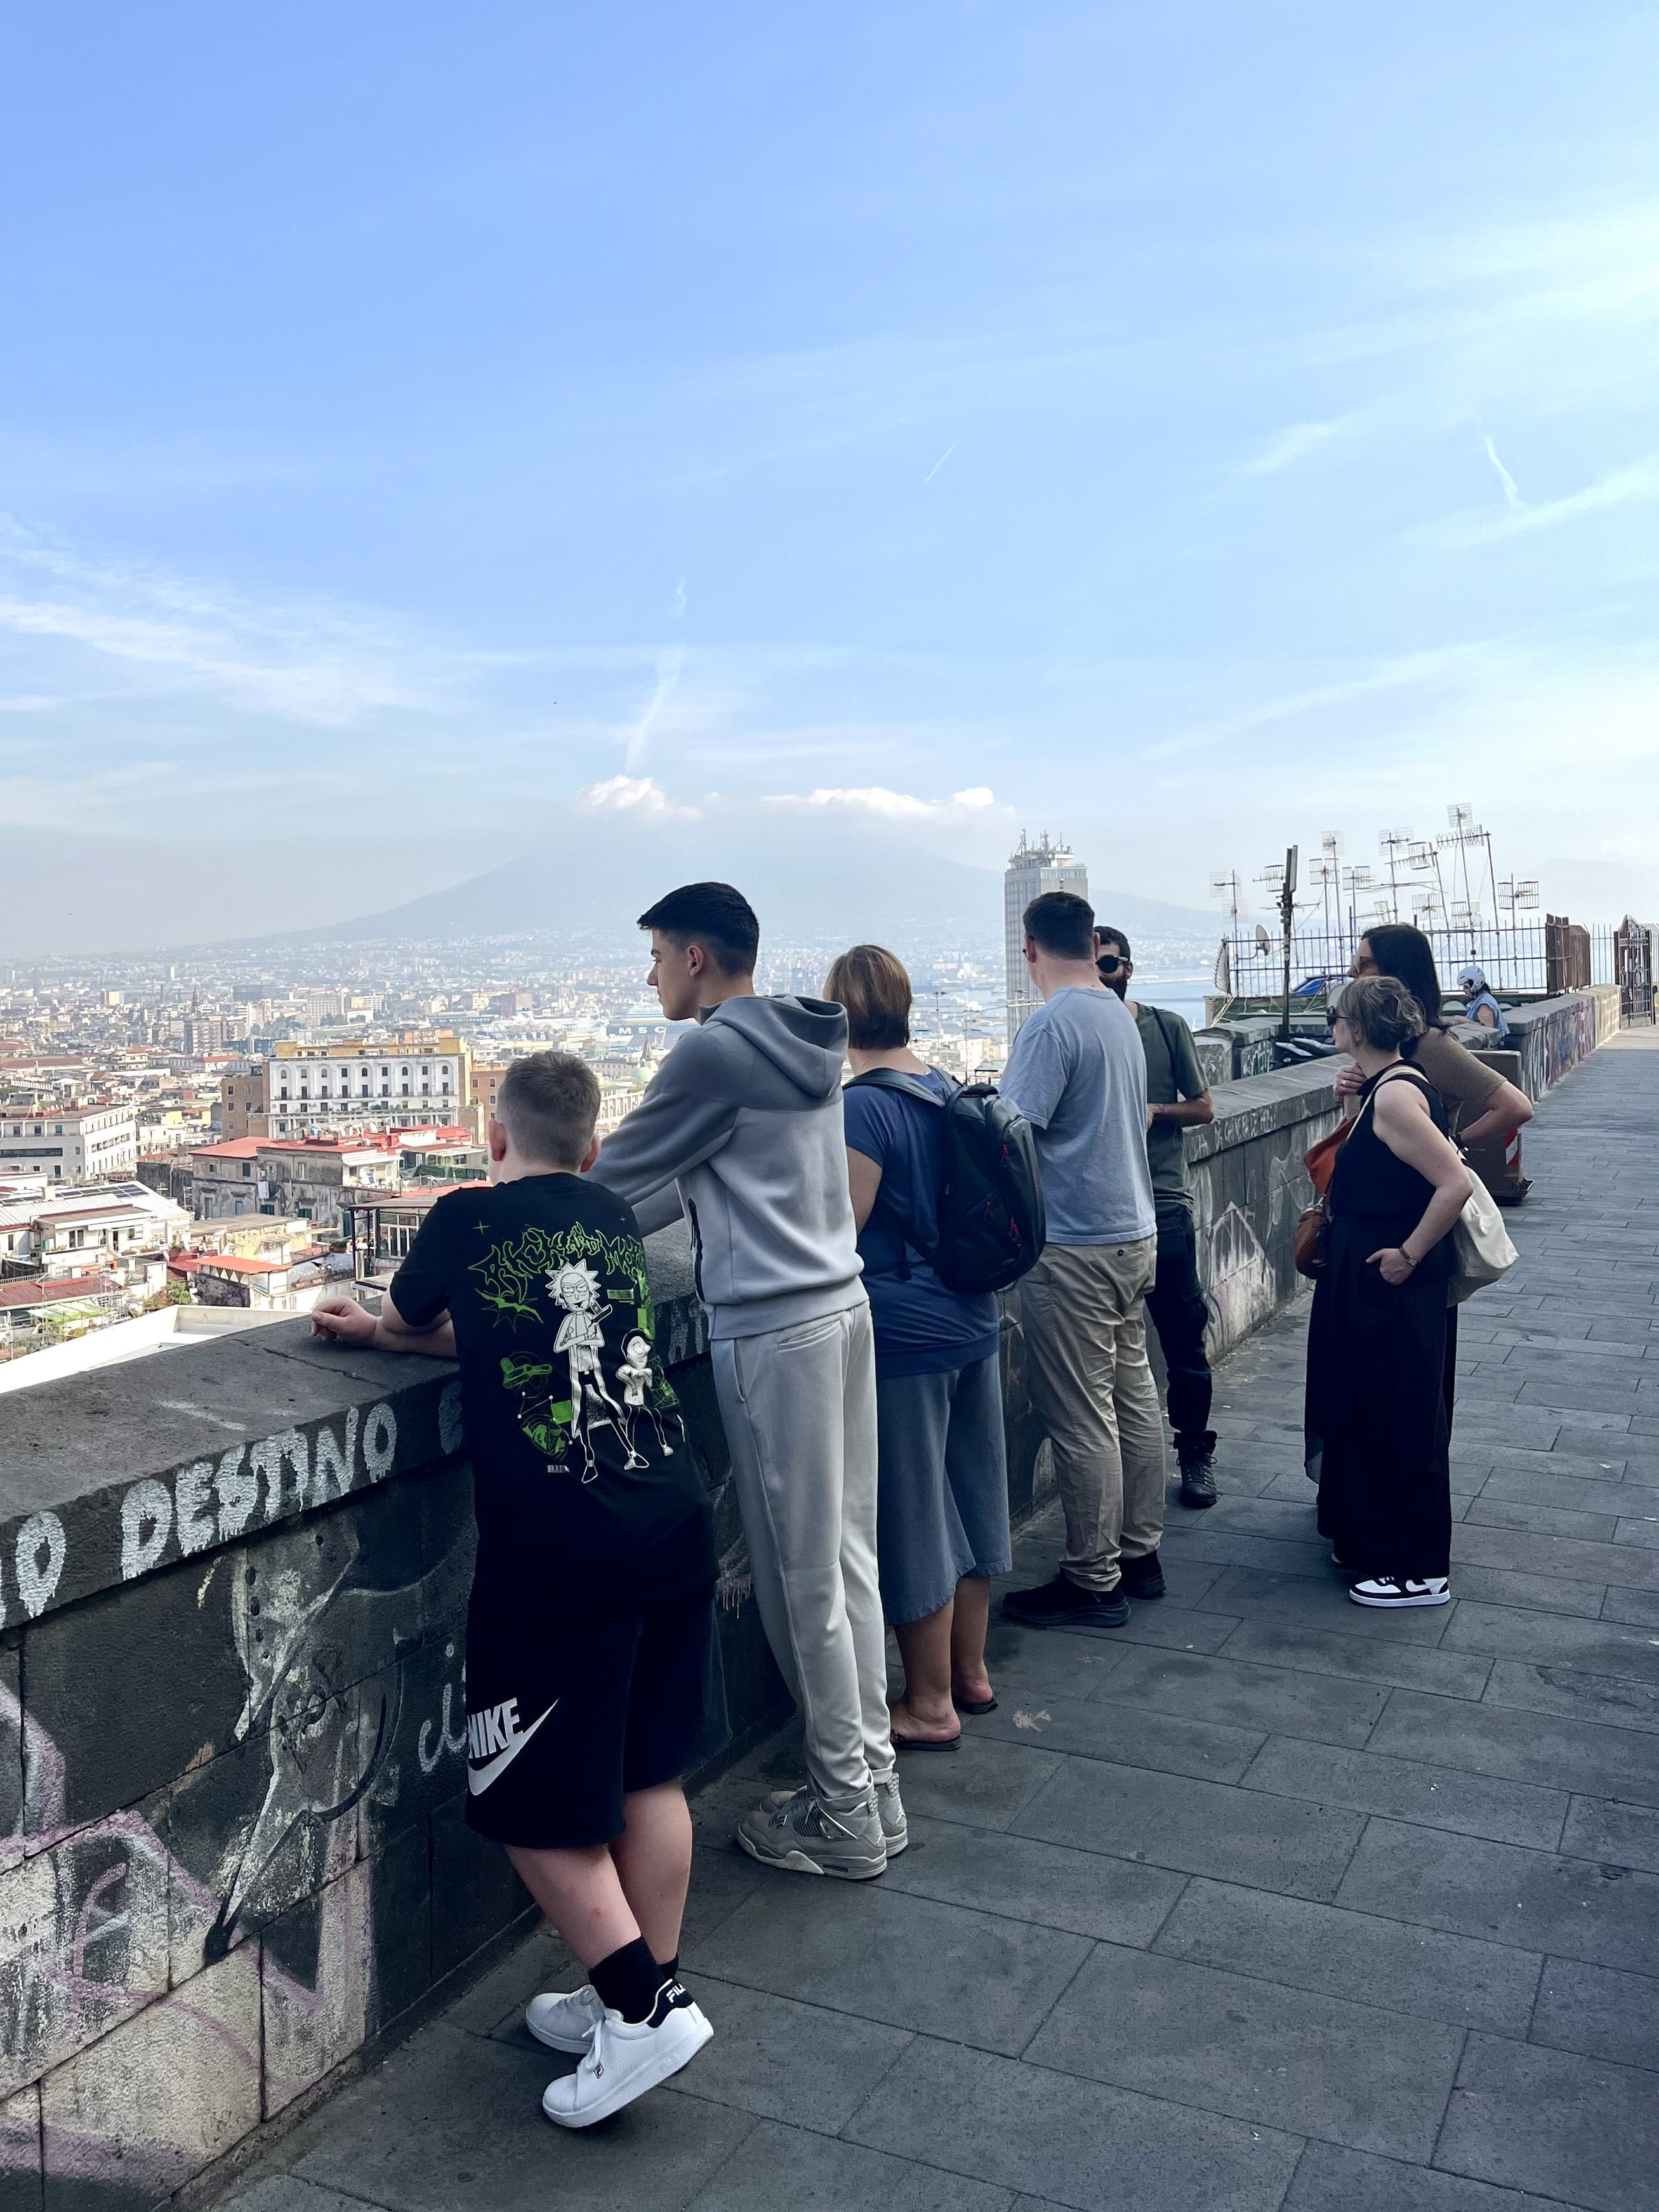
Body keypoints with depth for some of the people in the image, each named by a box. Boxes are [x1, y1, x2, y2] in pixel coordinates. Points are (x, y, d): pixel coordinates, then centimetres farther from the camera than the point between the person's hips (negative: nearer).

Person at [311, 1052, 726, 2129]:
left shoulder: (468, 1219, -1)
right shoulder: (619, 1222, 12)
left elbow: (416, 1320, 18)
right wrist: (373, 1333, 29)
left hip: (556, 1547, -6)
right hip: (673, 1523, 6)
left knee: (536, 1803, 10)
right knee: (651, 1775, 17)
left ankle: (646, 2006, 8)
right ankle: (638, 1996, 30)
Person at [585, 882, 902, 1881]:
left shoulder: (716, 1053, -14)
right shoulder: (803, 1041, 13)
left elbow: (618, 1177, -6)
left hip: (775, 1333, -9)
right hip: (843, 1308, 9)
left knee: (804, 1581, 2)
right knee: (848, 1558, 15)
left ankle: (845, 1816, 15)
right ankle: (874, 1783, 26)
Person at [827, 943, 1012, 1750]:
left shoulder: (863, 1107, -19)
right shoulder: (949, 1091, 7)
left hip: (903, 1337, -8)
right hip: (973, 1322, 8)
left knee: (912, 1518, 4)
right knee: (968, 1499, 18)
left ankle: (929, 1705, 17)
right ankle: (971, 1672, 34)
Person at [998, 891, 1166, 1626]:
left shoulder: (1053, 1023, -17)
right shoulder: (1120, 1015, 10)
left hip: (1075, 1249, -9)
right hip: (1134, 1234, 9)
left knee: (1081, 1421, 0)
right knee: (1134, 1397, 16)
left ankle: (1094, 1583, 9)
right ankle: (1140, 1553, 27)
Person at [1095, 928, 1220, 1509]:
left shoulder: (1166, 1027, 3)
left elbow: (1204, 1108, 7)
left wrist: (1155, 1111, -11)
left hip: (1164, 1206, -1)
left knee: (1183, 1339, 5)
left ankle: (1195, 1453, 21)